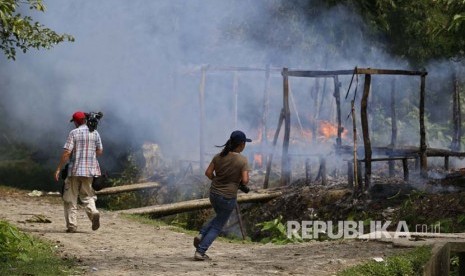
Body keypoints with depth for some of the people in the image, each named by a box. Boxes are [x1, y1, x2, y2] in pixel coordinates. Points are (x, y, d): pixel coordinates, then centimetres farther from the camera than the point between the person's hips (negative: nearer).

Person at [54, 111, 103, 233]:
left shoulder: (74, 133, -8)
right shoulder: (95, 133, 5)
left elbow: (66, 153, -12)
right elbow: (100, 151, 11)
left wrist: (58, 169, -8)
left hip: (75, 170, -4)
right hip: (90, 170, 4)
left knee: (70, 198, 5)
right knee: (87, 195, 16)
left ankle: (72, 225, 1)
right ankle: (93, 212, -13)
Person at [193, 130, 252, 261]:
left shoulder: (219, 156, -2)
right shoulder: (242, 160, -15)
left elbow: (208, 173, -2)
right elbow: (245, 181, -19)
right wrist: (239, 181, 3)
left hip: (214, 193, 5)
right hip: (228, 198, -5)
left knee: (220, 217, 31)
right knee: (217, 227, 9)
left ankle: (201, 235, 12)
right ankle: (200, 252, 4)